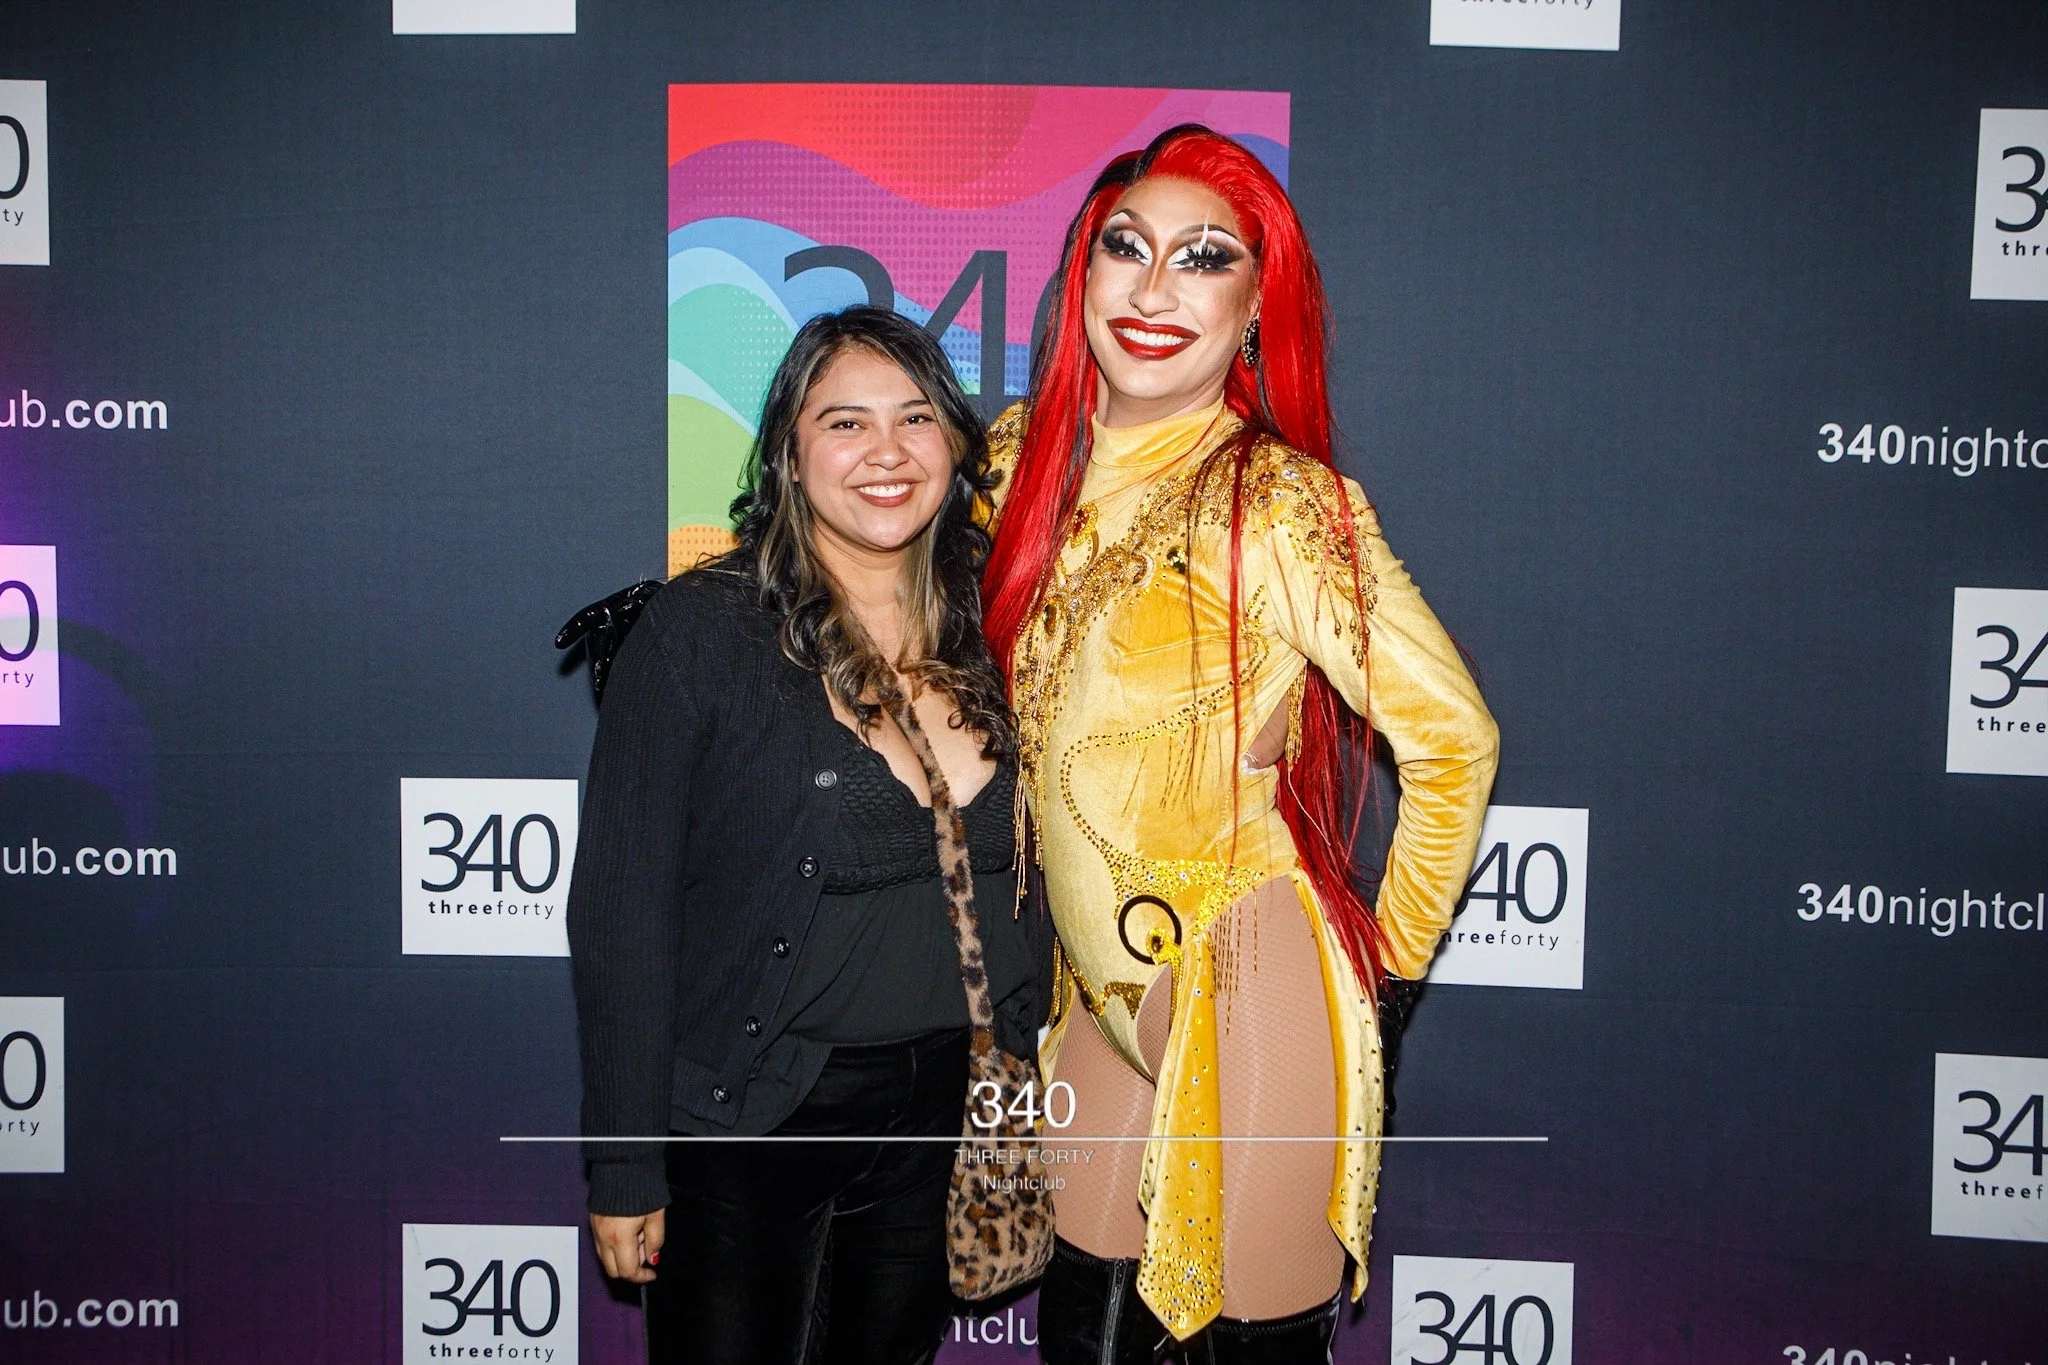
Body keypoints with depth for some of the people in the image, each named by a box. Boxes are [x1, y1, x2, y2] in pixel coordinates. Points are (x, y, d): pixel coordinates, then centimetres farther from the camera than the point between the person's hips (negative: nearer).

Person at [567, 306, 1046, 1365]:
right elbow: (621, 912, -11)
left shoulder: (990, 638, 3)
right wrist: (624, 1168, -11)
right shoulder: (700, 631, -11)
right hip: (750, 1117, -4)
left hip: (947, 1115, 5)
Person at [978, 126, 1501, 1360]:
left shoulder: (1280, 503, -16)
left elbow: (1454, 737, -13)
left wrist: (1391, 947, -4)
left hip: (1243, 984, -5)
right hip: (1104, 982, 6)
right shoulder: (1027, 463, 3)